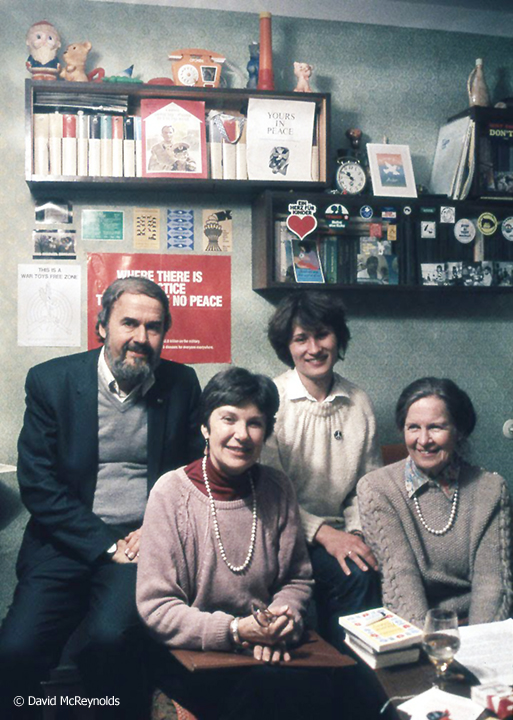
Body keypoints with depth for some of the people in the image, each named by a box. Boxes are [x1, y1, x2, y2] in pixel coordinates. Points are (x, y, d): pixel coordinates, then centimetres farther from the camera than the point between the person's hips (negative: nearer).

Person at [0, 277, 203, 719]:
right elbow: (38, 484, -3)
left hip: (145, 539, 0)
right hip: (69, 539, 1)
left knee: (107, 637, -25)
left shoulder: (182, 384, 6)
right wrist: (105, 545, -10)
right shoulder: (51, 380, 1)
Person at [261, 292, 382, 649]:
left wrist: (356, 533, -6)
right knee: (353, 575, -27)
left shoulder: (359, 403, 8)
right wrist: (323, 533, -17)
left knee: (378, 571, -25)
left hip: (338, 534, 4)